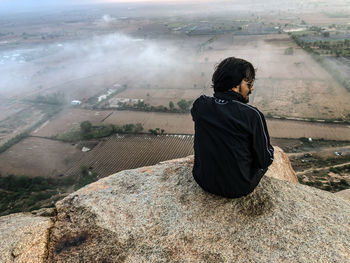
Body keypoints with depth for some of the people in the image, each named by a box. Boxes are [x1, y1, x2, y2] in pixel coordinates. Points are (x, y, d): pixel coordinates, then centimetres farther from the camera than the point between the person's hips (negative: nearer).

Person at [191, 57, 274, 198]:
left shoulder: (200, 104, -13)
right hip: (238, 189, -3)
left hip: (203, 181, 4)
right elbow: (265, 159, -12)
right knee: (269, 151, 22)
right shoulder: (252, 115, -24)